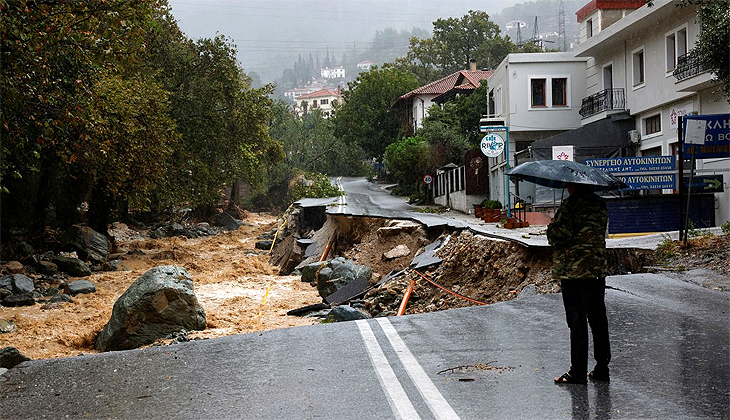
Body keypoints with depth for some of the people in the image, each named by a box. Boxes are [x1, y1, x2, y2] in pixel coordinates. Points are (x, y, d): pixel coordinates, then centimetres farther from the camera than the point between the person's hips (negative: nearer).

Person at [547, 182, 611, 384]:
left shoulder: (571, 205, -14)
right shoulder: (600, 204, 9)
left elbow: (559, 235, -19)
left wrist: (551, 229, 2)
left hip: (573, 271, -7)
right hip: (598, 270, 7)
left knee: (577, 322, -2)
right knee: (598, 319, 12)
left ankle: (578, 371, 1)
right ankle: (602, 367, 18)